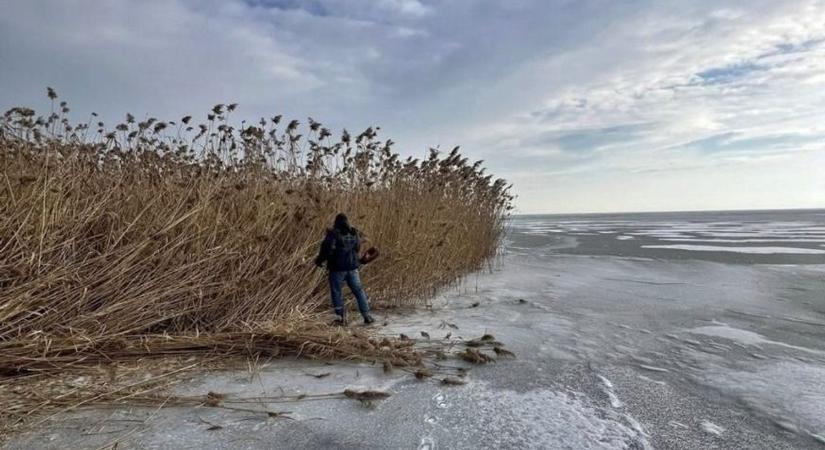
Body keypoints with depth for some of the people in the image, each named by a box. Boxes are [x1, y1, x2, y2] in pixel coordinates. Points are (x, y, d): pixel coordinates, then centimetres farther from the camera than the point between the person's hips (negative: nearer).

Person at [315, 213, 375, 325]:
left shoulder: (333, 233, -10)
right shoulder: (354, 233, 5)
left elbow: (327, 249, -17)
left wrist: (319, 260, -2)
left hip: (337, 268, -4)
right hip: (352, 267, 4)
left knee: (337, 292, 8)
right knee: (358, 290, 13)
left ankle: (342, 317, 8)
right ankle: (366, 315, 13)